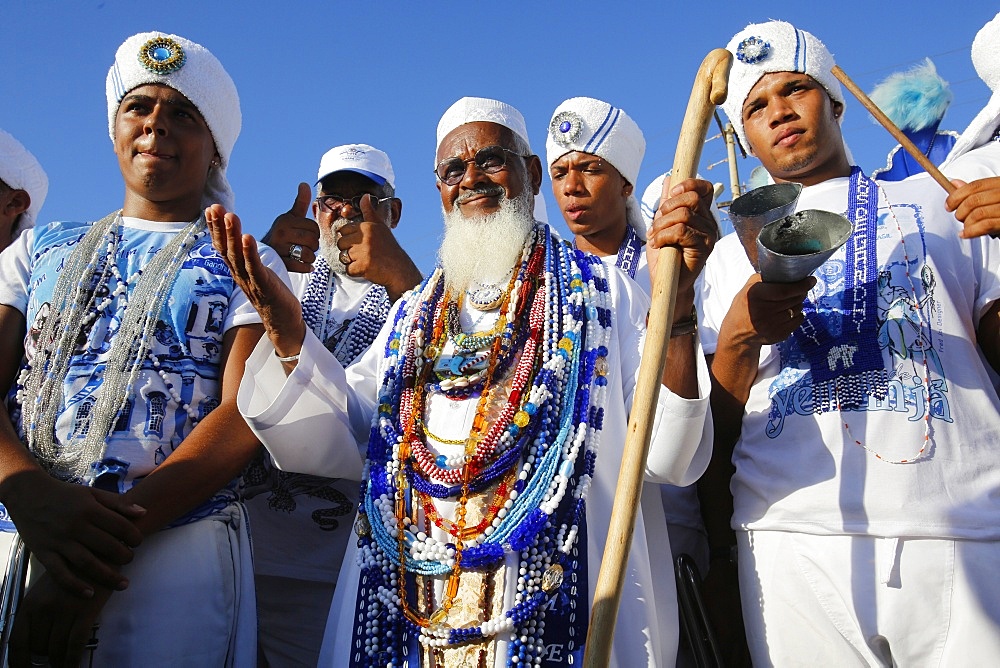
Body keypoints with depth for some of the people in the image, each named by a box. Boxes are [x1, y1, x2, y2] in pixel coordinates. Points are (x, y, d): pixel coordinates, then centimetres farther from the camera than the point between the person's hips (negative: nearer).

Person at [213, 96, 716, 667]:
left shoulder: (598, 291, 5)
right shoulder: (413, 315, 17)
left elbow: (669, 459, -7)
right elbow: (334, 445, 7)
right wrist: (286, 329, -6)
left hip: (548, 595, -3)